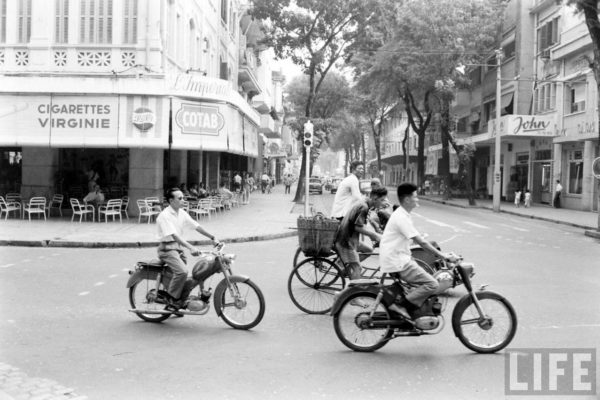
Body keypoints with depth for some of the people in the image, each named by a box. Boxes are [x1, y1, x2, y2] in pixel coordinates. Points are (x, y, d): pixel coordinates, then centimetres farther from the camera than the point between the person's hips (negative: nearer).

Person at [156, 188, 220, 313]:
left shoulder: (182, 213, 9)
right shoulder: (165, 215, -16)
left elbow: (196, 226, 11)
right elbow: (174, 235, -27)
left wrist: (212, 238, 4)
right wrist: (190, 248, -37)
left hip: (179, 247, 8)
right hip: (167, 248, -8)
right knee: (182, 271, -25)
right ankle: (171, 301, -13)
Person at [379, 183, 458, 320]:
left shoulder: (402, 215, 14)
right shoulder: (401, 218, -18)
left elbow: (418, 240, 20)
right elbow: (421, 242, -20)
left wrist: (441, 254, 17)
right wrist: (443, 256, -17)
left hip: (400, 258, 10)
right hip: (397, 262, -10)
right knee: (432, 284, -14)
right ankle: (400, 306, -12)